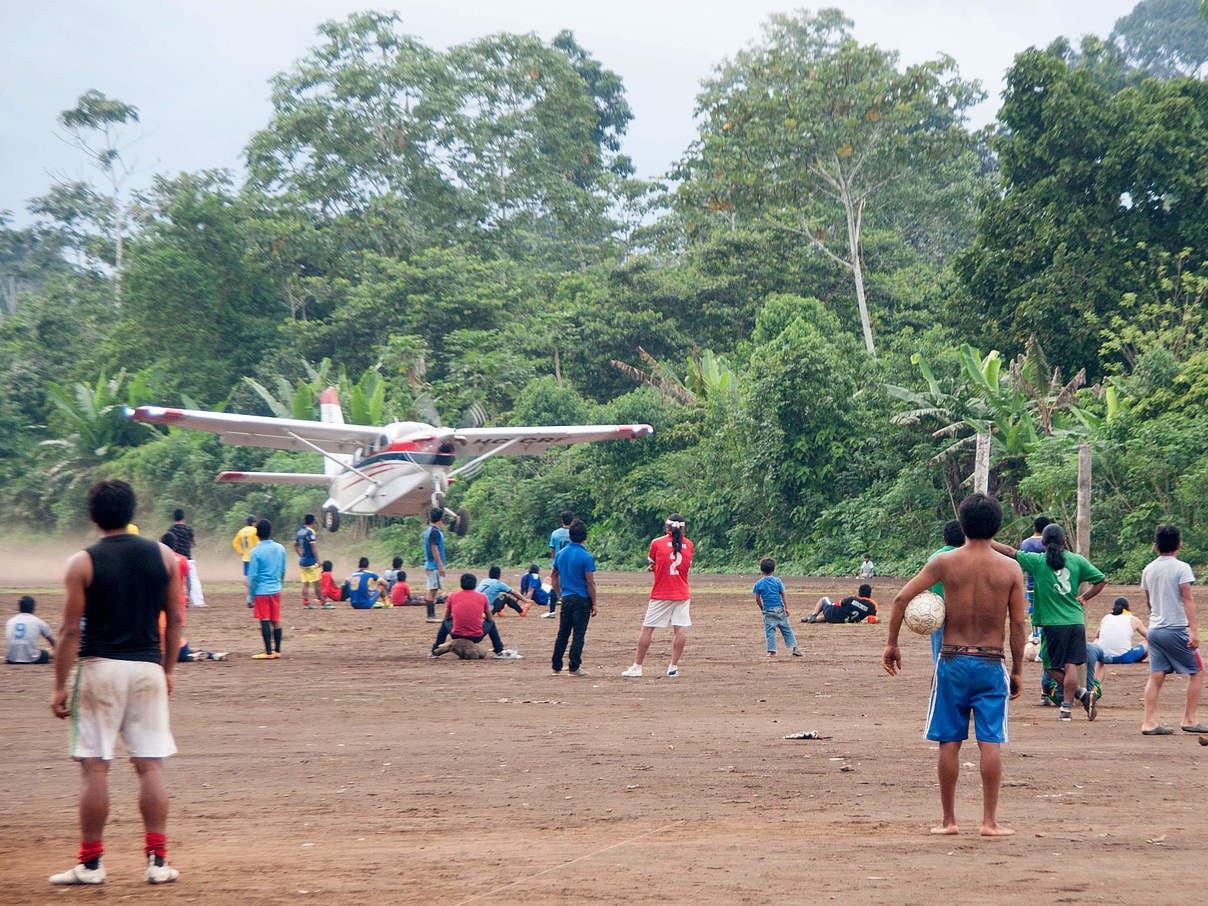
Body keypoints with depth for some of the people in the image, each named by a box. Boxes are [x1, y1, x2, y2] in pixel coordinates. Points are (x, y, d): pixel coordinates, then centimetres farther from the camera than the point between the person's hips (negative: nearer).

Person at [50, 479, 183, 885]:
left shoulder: (83, 563, -6)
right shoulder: (163, 556, 4)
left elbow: (71, 630, -7)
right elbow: (174, 620, 8)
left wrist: (59, 687, -3)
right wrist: (168, 670, 19)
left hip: (100, 668, -3)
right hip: (148, 668, 3)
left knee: (95, 767, 2)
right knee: (150, 766, 5)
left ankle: (91, 863, 5)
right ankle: (157, 861, 3)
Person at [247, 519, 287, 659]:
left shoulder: (256, 551, -12)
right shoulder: (280, 549, 4)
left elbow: (252, 576, -10)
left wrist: (250, 597, -5)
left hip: (261, 591, -5)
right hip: (276, 590, 5)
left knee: (265, 621, -2)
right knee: (276, 621, 11)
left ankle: (269, 652, -2)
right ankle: (277, 650, 15)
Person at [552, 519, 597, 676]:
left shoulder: (561, 554, 5)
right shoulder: (586, 557, -12)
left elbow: (553, 576, 14)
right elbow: (590, 582, -12)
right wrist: (594, 604, -6)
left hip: (566, 598, 5)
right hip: (582, 600, -5)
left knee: (562, 634, 12)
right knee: (578, 634, 0)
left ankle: (556, 666, 14)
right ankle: (574, 667, 0)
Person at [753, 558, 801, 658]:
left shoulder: (759, 584, -3)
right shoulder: (777, 581, -2)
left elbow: (757, 599, 1)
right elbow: (784, 594, -3)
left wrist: (762, 608, 15)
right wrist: (786, 608, -1)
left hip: (768, 611, -1)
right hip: (779, 608, 1)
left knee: (770, 631, 3)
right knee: (786, 629, 8)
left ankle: (772, 651, 0)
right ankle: (794, 647, 6)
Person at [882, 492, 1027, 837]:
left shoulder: (945, 562, -2)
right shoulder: (1010, 569, -1)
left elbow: (901, 597, -5)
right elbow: (1019, 624, -1)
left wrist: (891, 644, 4)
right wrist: (1017, 671, 7)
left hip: (952, 661, 0)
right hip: (991, 663, 0)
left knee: (949, 742, 6)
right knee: (990, 742, 1)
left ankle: (948, 820, 10)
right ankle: (989, 821, 0)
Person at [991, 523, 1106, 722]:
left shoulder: (1038, 562, -4)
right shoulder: (1077, 560, 4)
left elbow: (1010, 551, 0)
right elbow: (1101, 580, 6)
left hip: (1053, 623, -3)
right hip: (1076, 621, 3)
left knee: (1052, 667, 8)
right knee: (1070, 665, 4)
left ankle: (1082, 694, -4)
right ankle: (1067, 707, -1)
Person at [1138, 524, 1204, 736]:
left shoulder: (1148, 570, 9)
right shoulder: (1181, 568, -8)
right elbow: (1187, 600, -14)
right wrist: (1193, 630, -18)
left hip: (1154, 629, 5)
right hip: (1176, 629, -5)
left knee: (1156, 676, 4)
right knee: (1197, 671, 8)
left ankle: (1149, 722, -5)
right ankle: (1189, 720, 5)